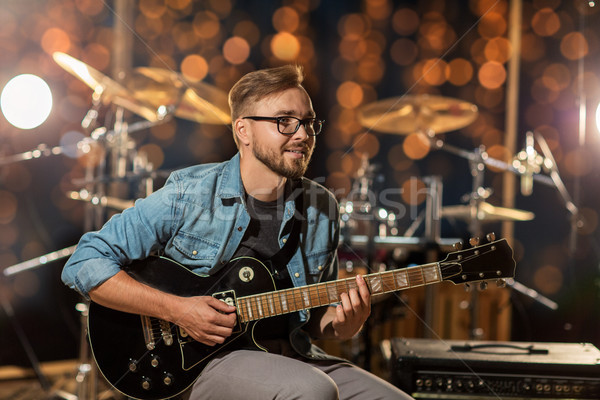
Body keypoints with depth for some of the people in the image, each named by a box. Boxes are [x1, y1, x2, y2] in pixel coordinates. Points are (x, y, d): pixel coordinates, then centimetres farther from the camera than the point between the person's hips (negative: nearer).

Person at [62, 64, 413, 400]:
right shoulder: (187, 195, -8)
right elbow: (85, 264, -9)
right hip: (198, 362, -5)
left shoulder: (321, 208, 7)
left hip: (291, 358, 6)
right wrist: (176, 309, -18)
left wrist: (347, 323, -7)